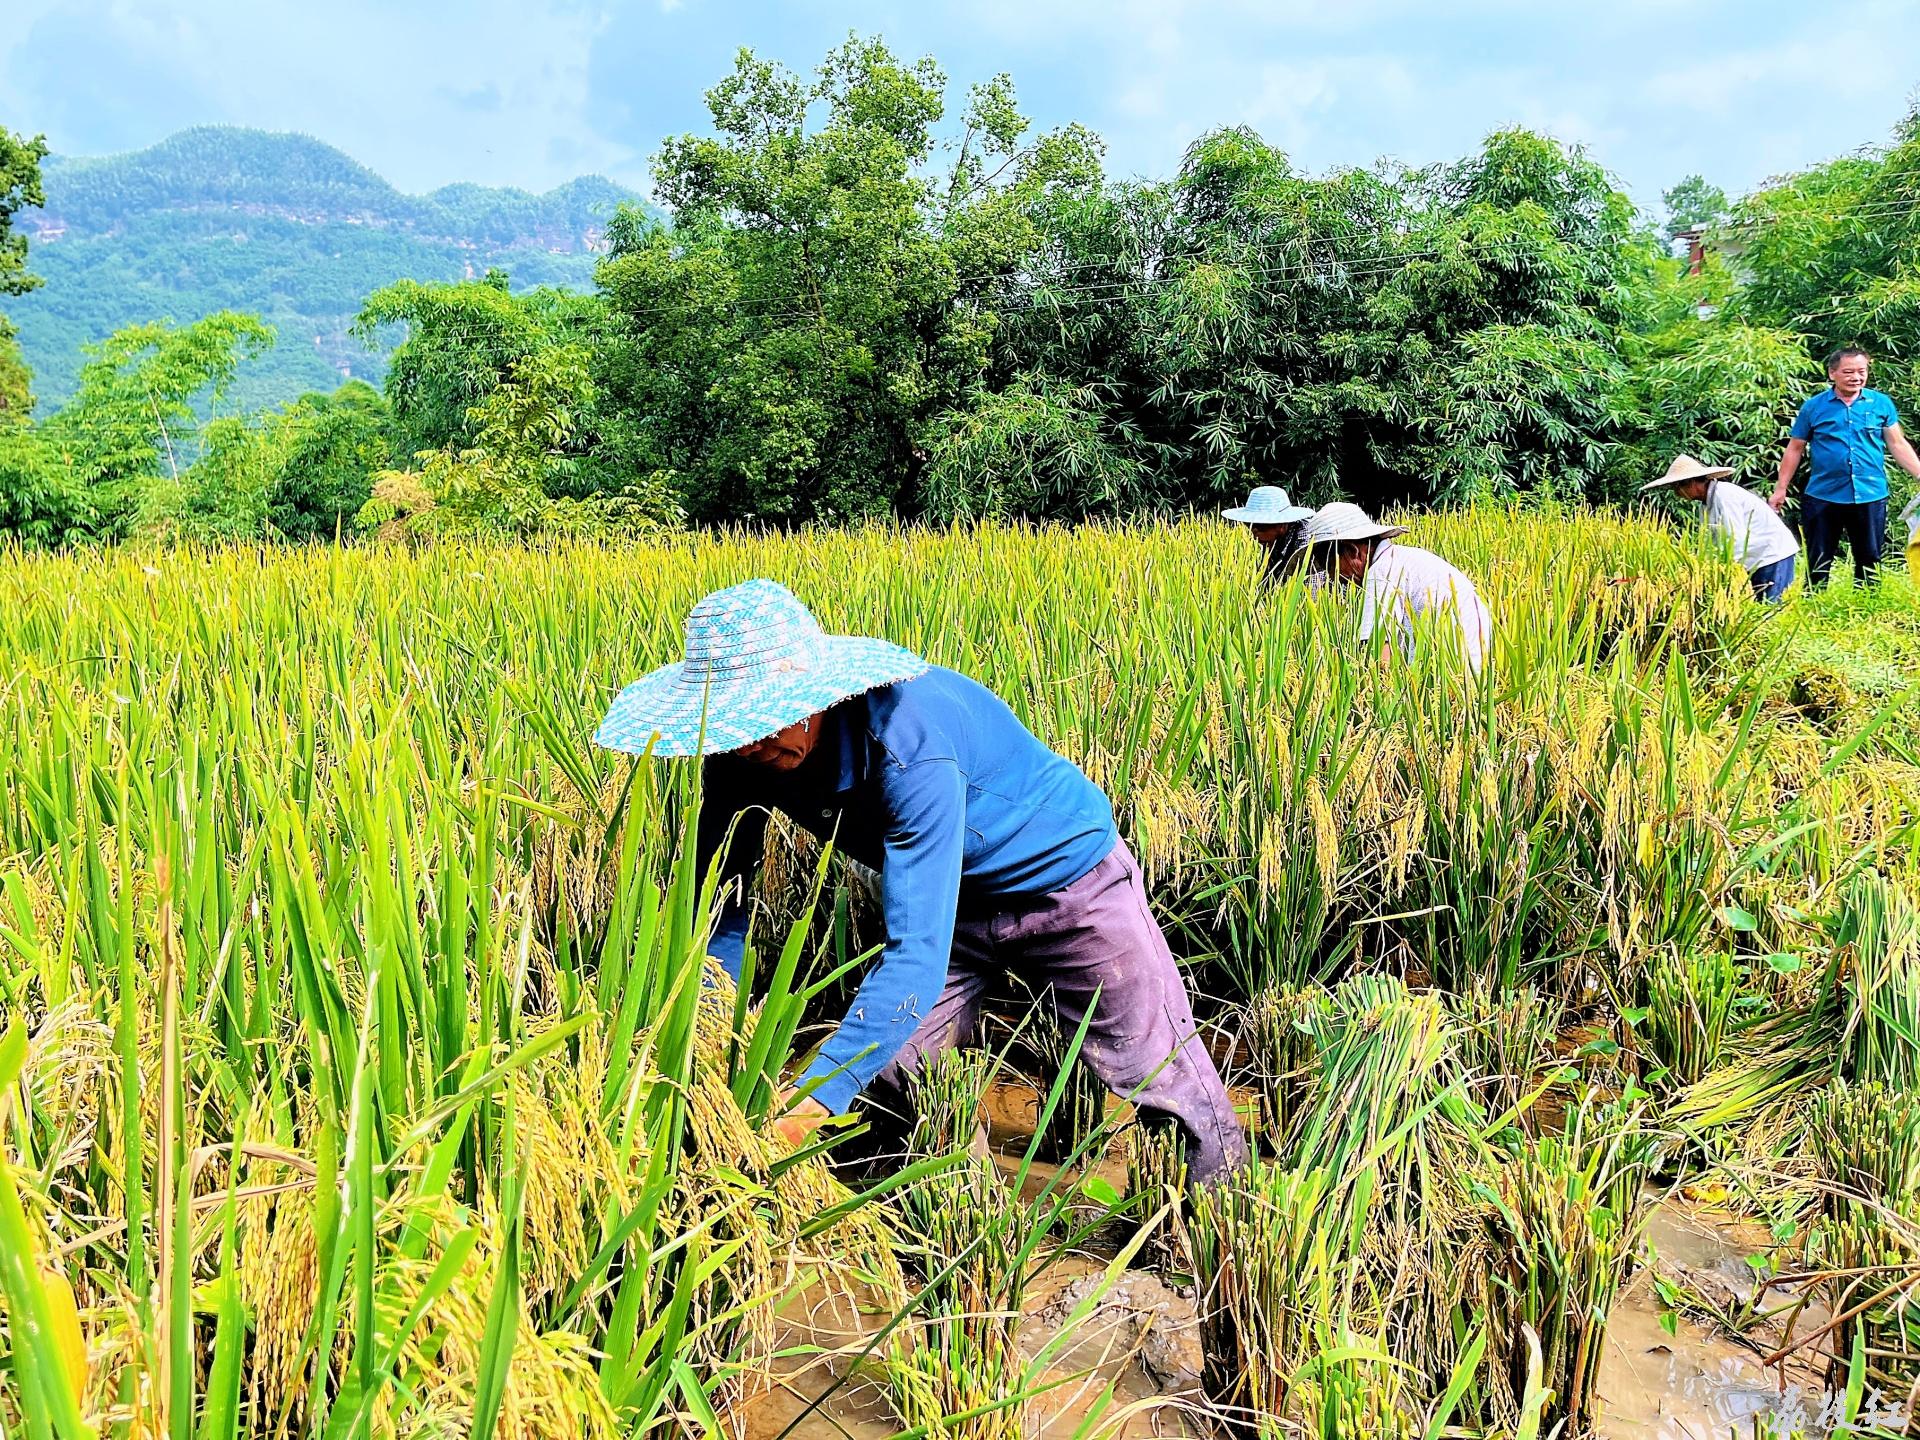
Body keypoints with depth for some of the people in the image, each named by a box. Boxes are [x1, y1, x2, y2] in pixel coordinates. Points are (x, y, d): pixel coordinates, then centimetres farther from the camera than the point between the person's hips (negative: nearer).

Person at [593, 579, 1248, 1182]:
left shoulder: (908, 740, -40)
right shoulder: (745, 753, -20)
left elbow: (917, 953, -45)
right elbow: (718, 903, -12)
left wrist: (809, 1105, -54)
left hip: (1065, 878, -5)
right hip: (952, 905, 6)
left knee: (1163, 1081, 4)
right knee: (878, 1094, 2)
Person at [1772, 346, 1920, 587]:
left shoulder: (1881, 403, 4)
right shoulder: (1813, 407, 0)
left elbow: (1898, 445, 7)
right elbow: (1795, 449, 5)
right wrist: (1780, 489, 2)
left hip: (1871, 497, 1)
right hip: (1823, 497, -1)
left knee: (1870, 562, 10)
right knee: (1818, 564, 5)